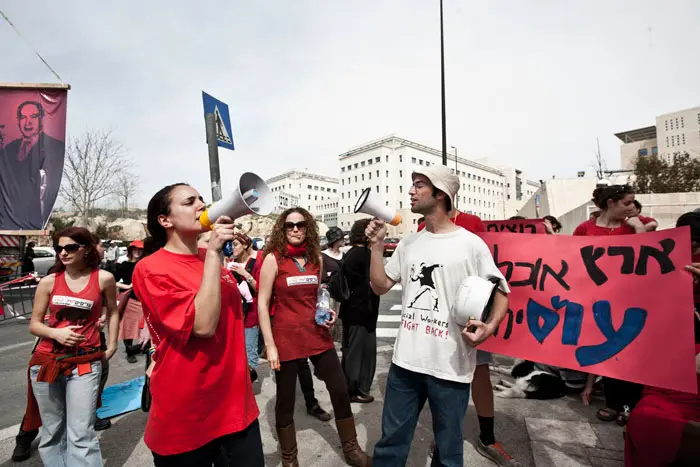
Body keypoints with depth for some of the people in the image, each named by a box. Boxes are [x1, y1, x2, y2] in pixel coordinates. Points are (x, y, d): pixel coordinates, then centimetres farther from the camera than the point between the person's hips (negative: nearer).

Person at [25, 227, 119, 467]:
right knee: (52, 431, 14)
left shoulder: (103, 278, -4)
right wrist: (56, 332, -15)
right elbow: (34, 325, 6)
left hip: (85, 362, -2)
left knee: (81, 435, -5)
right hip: (46, 361, 3)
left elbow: (113, 310, 12)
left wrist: (112, 345, 10)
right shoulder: (48, 282, 0)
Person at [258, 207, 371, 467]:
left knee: (340, 391, 9)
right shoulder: (273, 258, -9)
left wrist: (328, 312, 0)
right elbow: (262, 304, -8)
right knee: (285, 400, 11)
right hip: (286, 338, -4)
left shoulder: (316, 257, 5)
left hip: (318, 335, 4)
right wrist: (270, 345, -12)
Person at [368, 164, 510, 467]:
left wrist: (489, 327, -19)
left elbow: (501, 292, -1)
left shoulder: (471, 244, -8)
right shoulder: (408, 243, 7)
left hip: (451, 365, -4)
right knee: (391, 442, 18)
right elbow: (380, 286, 9)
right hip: (405, 361, 4)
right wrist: (376, 245, -1)